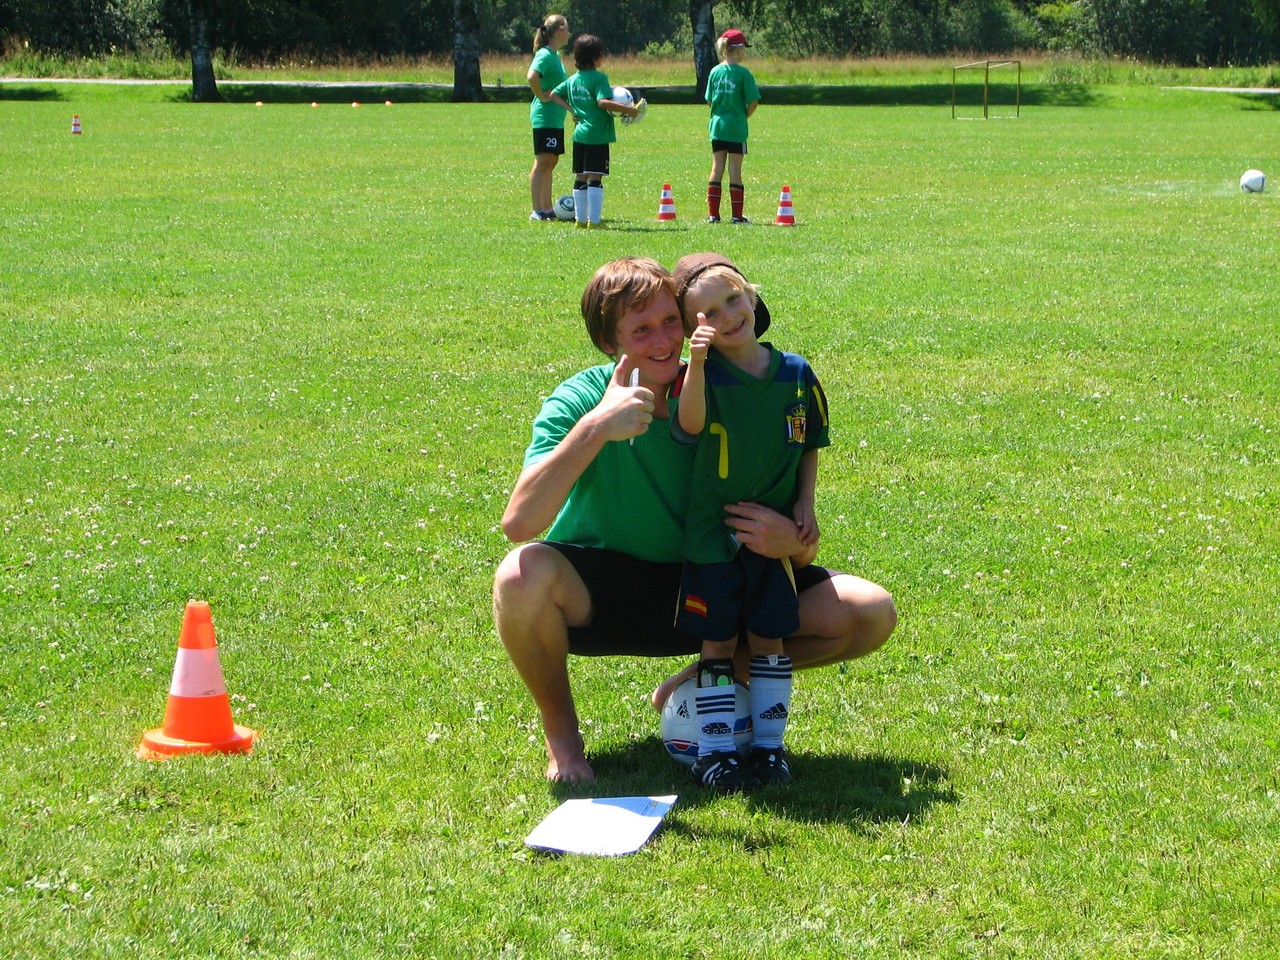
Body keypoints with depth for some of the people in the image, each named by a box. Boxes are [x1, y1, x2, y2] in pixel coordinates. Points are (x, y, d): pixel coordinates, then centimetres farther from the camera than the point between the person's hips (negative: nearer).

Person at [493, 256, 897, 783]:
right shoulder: (581, 401, -18)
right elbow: (519, 523, -36)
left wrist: (792, 542, -31)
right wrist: (594, 429, -45)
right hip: (599, 595, -3)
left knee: (870, 612, -12)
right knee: (522, 576, -38)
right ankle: (560, 731, -8)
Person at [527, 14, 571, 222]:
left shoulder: (555, 55, 14)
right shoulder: (545, 55, -16)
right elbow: (531, 76, -33)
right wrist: (542, 96, -21)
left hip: (556, 118, 10)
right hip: (545, 117, -10)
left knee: (550, 162, 12)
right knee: (542, 163, -8)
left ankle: (547, 209, 18)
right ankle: (537, 211, -7)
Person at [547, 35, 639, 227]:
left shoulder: (573, 79, 12)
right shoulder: (599, 78, -11)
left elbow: (554, 94, 20)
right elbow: (603, 102, -24)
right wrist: (628, 109, -21)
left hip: (579, 133, 7)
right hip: (597, 135, -7)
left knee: (580, 178, 11)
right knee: (595, 178, -7)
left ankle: (580, 219, 14)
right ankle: (594, 220, -8)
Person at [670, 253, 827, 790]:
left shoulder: (795, 373, -1)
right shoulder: (703, 376, -13)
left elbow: (809, 446, 11)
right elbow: (689, 425, -35)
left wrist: (804, 504, -1)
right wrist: (697, 362, -48)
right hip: (712, 536, -3)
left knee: (769, 638, 8)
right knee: (718, 641, 2)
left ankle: (769, 743, 18)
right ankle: (715, 750, 9)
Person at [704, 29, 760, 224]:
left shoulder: (715, 71, 3)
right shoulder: (743, 73, -11)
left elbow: (709, 100, 8)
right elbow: (753, 102, -11)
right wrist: (744, 116, 6)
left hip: (717, 125, 4)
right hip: (736, 127, -4)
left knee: (716, 169, 9)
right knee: (735, 171, 1)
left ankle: (713, 214, 7)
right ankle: (737, 215, 3)